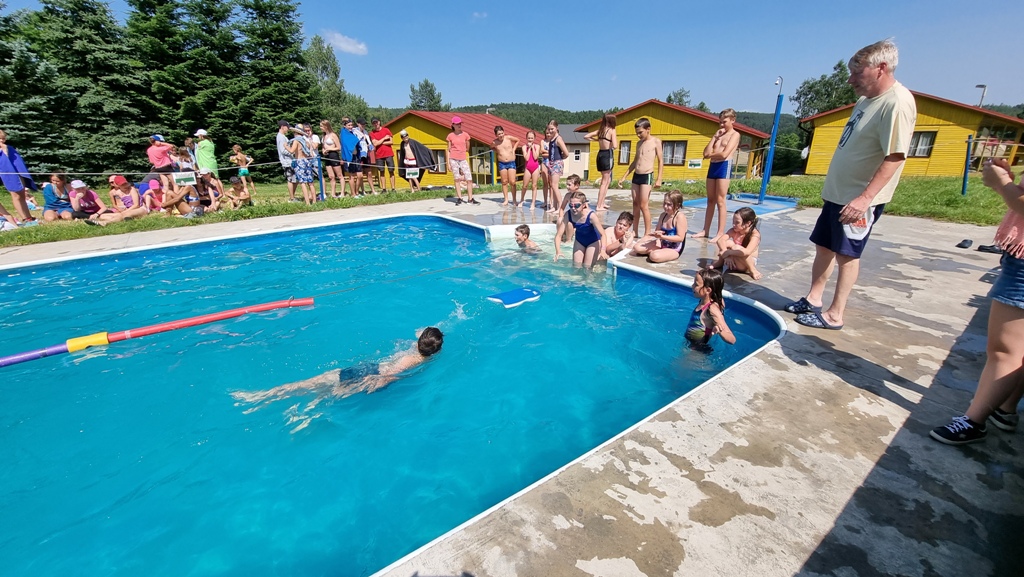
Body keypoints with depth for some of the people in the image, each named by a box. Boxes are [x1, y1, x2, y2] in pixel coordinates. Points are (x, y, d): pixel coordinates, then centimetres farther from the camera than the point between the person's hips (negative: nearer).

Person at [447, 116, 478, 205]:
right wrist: (448, 162, 1)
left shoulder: (465, 135, 5)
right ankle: (459, 198, 8)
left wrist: (460, 151, 13)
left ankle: (470, 198, 4)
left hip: (463, 160, 1)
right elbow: (449, 149, 6)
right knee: (457, 179, 1)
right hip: (453, 159, -1)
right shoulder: (450, 136, 3)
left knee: (469, 179, -4)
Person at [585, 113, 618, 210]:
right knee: (604, 182, -2)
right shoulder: (612, 130, -10)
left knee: (608, 180, 20)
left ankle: (602, 203, 23)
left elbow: (586, 136, 11)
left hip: (600, 154, 7)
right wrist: (615, 140, 0)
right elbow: (615, 146, -20)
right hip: (608, 155, -7)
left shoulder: (600, 130, 8)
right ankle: (599, 206, 0)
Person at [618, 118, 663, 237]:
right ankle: (634, 231, 12)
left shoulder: (656, 142, -3)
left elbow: (660, 161, -4)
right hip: (636, 176, 6)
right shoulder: (639, 143, 14)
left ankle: (647, 233, -3)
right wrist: (624, 177, 18)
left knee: (644, 206, -9)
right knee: (635, 204, 7)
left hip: (647, 176, -6)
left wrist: (659, 179, -13)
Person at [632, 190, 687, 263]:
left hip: (674, 250, -6)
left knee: (654, 256, -35)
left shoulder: (680, 216, -19)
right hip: (662, 244, 6)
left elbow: (680, 238, -24)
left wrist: (662, 236, -30)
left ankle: (654, 252, -2)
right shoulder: (663, 215, 2)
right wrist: (655, 234, -17)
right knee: (637, 247, -8)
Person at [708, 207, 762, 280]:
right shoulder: (734, 231, -7)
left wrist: (728, 252, -38)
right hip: (733, 262, 4)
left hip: (747, 263, -4)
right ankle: (720, 262, 2)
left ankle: (752, 270, -17)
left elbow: (747, 252, -38)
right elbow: (720, 240, -23)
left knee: (737, 247, -33)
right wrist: (726, 255, -37)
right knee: (727, 243, -22)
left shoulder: (755, 234, -21)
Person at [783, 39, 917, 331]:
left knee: (847, 254, -1)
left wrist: (865, 198, -29)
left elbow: (895, 157, -23)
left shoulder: (897, 103, -18)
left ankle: (834, 315, 9)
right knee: (823, 247, 13)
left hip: (859, 199, -9)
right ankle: (813, 300, 25)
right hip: (837, 192, 9)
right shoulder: (867, 99, 12)